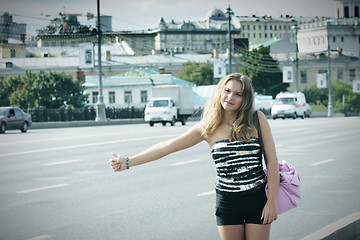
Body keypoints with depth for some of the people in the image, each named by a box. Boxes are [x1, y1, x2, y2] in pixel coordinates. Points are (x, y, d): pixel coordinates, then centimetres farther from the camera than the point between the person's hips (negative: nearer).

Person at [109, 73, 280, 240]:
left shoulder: (257, 119, -2)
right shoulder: (207, 128, 2)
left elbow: (272, 159, -1)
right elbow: (168, 146, 5)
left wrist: (272, 202, -6)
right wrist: (128, 162, 4)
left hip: (258, 200, -1)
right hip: (227, 202, 1)